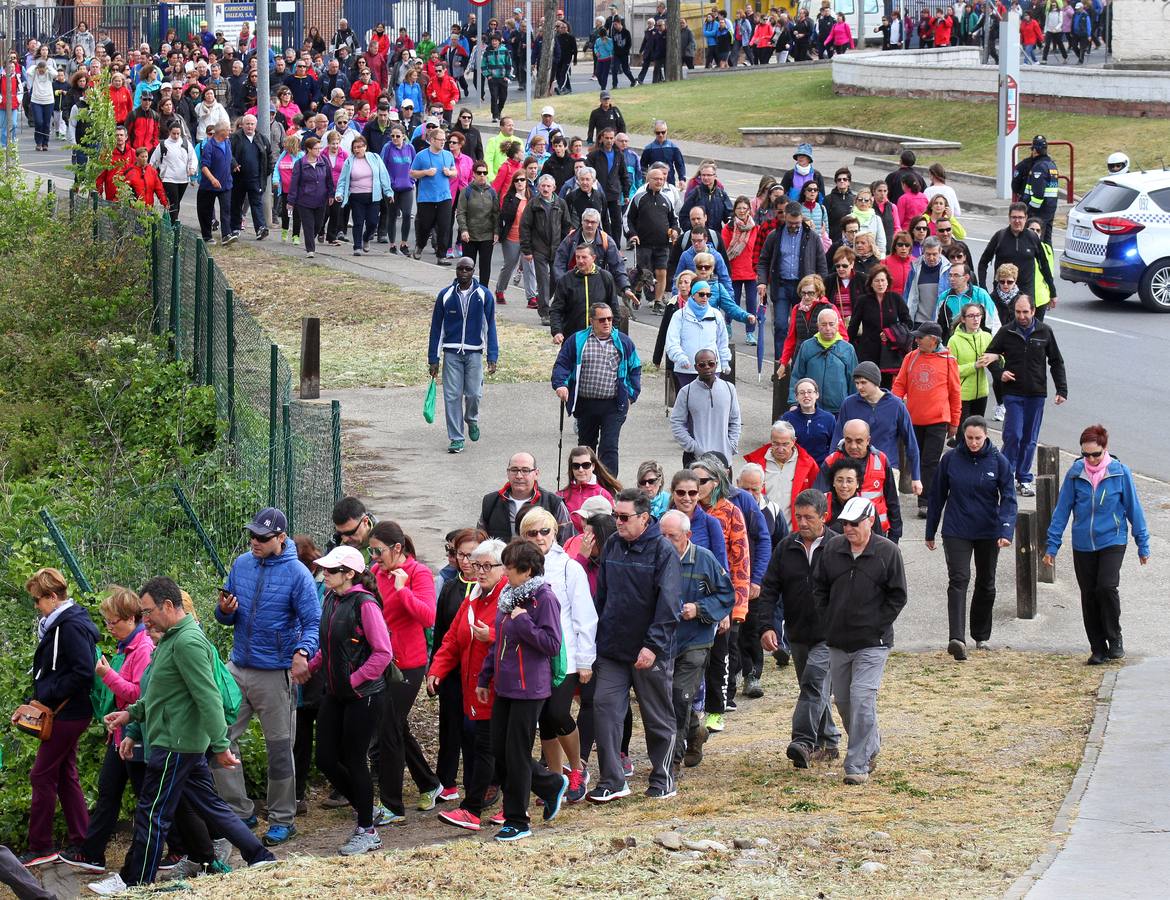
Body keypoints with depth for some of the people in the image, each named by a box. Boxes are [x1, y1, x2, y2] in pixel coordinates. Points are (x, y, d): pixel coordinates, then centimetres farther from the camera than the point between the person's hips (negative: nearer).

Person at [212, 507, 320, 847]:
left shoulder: (297, 574, -11)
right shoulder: (242, 564, 5)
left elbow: (314, 623, -14)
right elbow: (226, 617, 13)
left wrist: (302, 652, -34)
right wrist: (225, 611, -11)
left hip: (275, 675, -5)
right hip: (238, 667, 5)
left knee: (279, 748, 5)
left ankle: (282, 819, 17)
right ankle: (239, 810, 13)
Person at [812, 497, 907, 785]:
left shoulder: (888, 551, -6)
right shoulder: (832, 548, 3)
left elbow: (897, 596, -2)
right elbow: (819, 588, 12)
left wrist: (877, 627, -7)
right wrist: (829, 622, 4)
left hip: (872, 643, -5)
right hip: (837, 642, 5)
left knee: (862, 700, -13)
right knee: (843, 701, 13)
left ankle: (858, 764, -10)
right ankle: (870, 746, 36)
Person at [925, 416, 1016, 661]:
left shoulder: (998, 461, -5)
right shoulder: (951, 459, -4)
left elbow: (1008, 498, -9)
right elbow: (938, 496, 5)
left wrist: (1006, 531, -22)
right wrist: (930, 532, 9)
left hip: (988, 533, 1)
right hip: (956, 531, -1)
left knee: (986, 584, 14)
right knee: (958, 580, -16)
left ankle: (981, 635, 32)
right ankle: (957, 639, -27)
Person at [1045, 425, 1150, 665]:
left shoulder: (1120, 472, -6)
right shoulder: (1075, 473, -3)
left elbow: (1134, 509, 2)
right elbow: (1062, 509, 3)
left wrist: (1143, 545, 6)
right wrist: (1052, 545, 2)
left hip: (1112, 542, -3)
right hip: (1083, 545, 3)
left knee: (1106, 587, -20)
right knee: (1088, 596, 5)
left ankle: (1115, 639, 1)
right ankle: (1098, 649, 17)